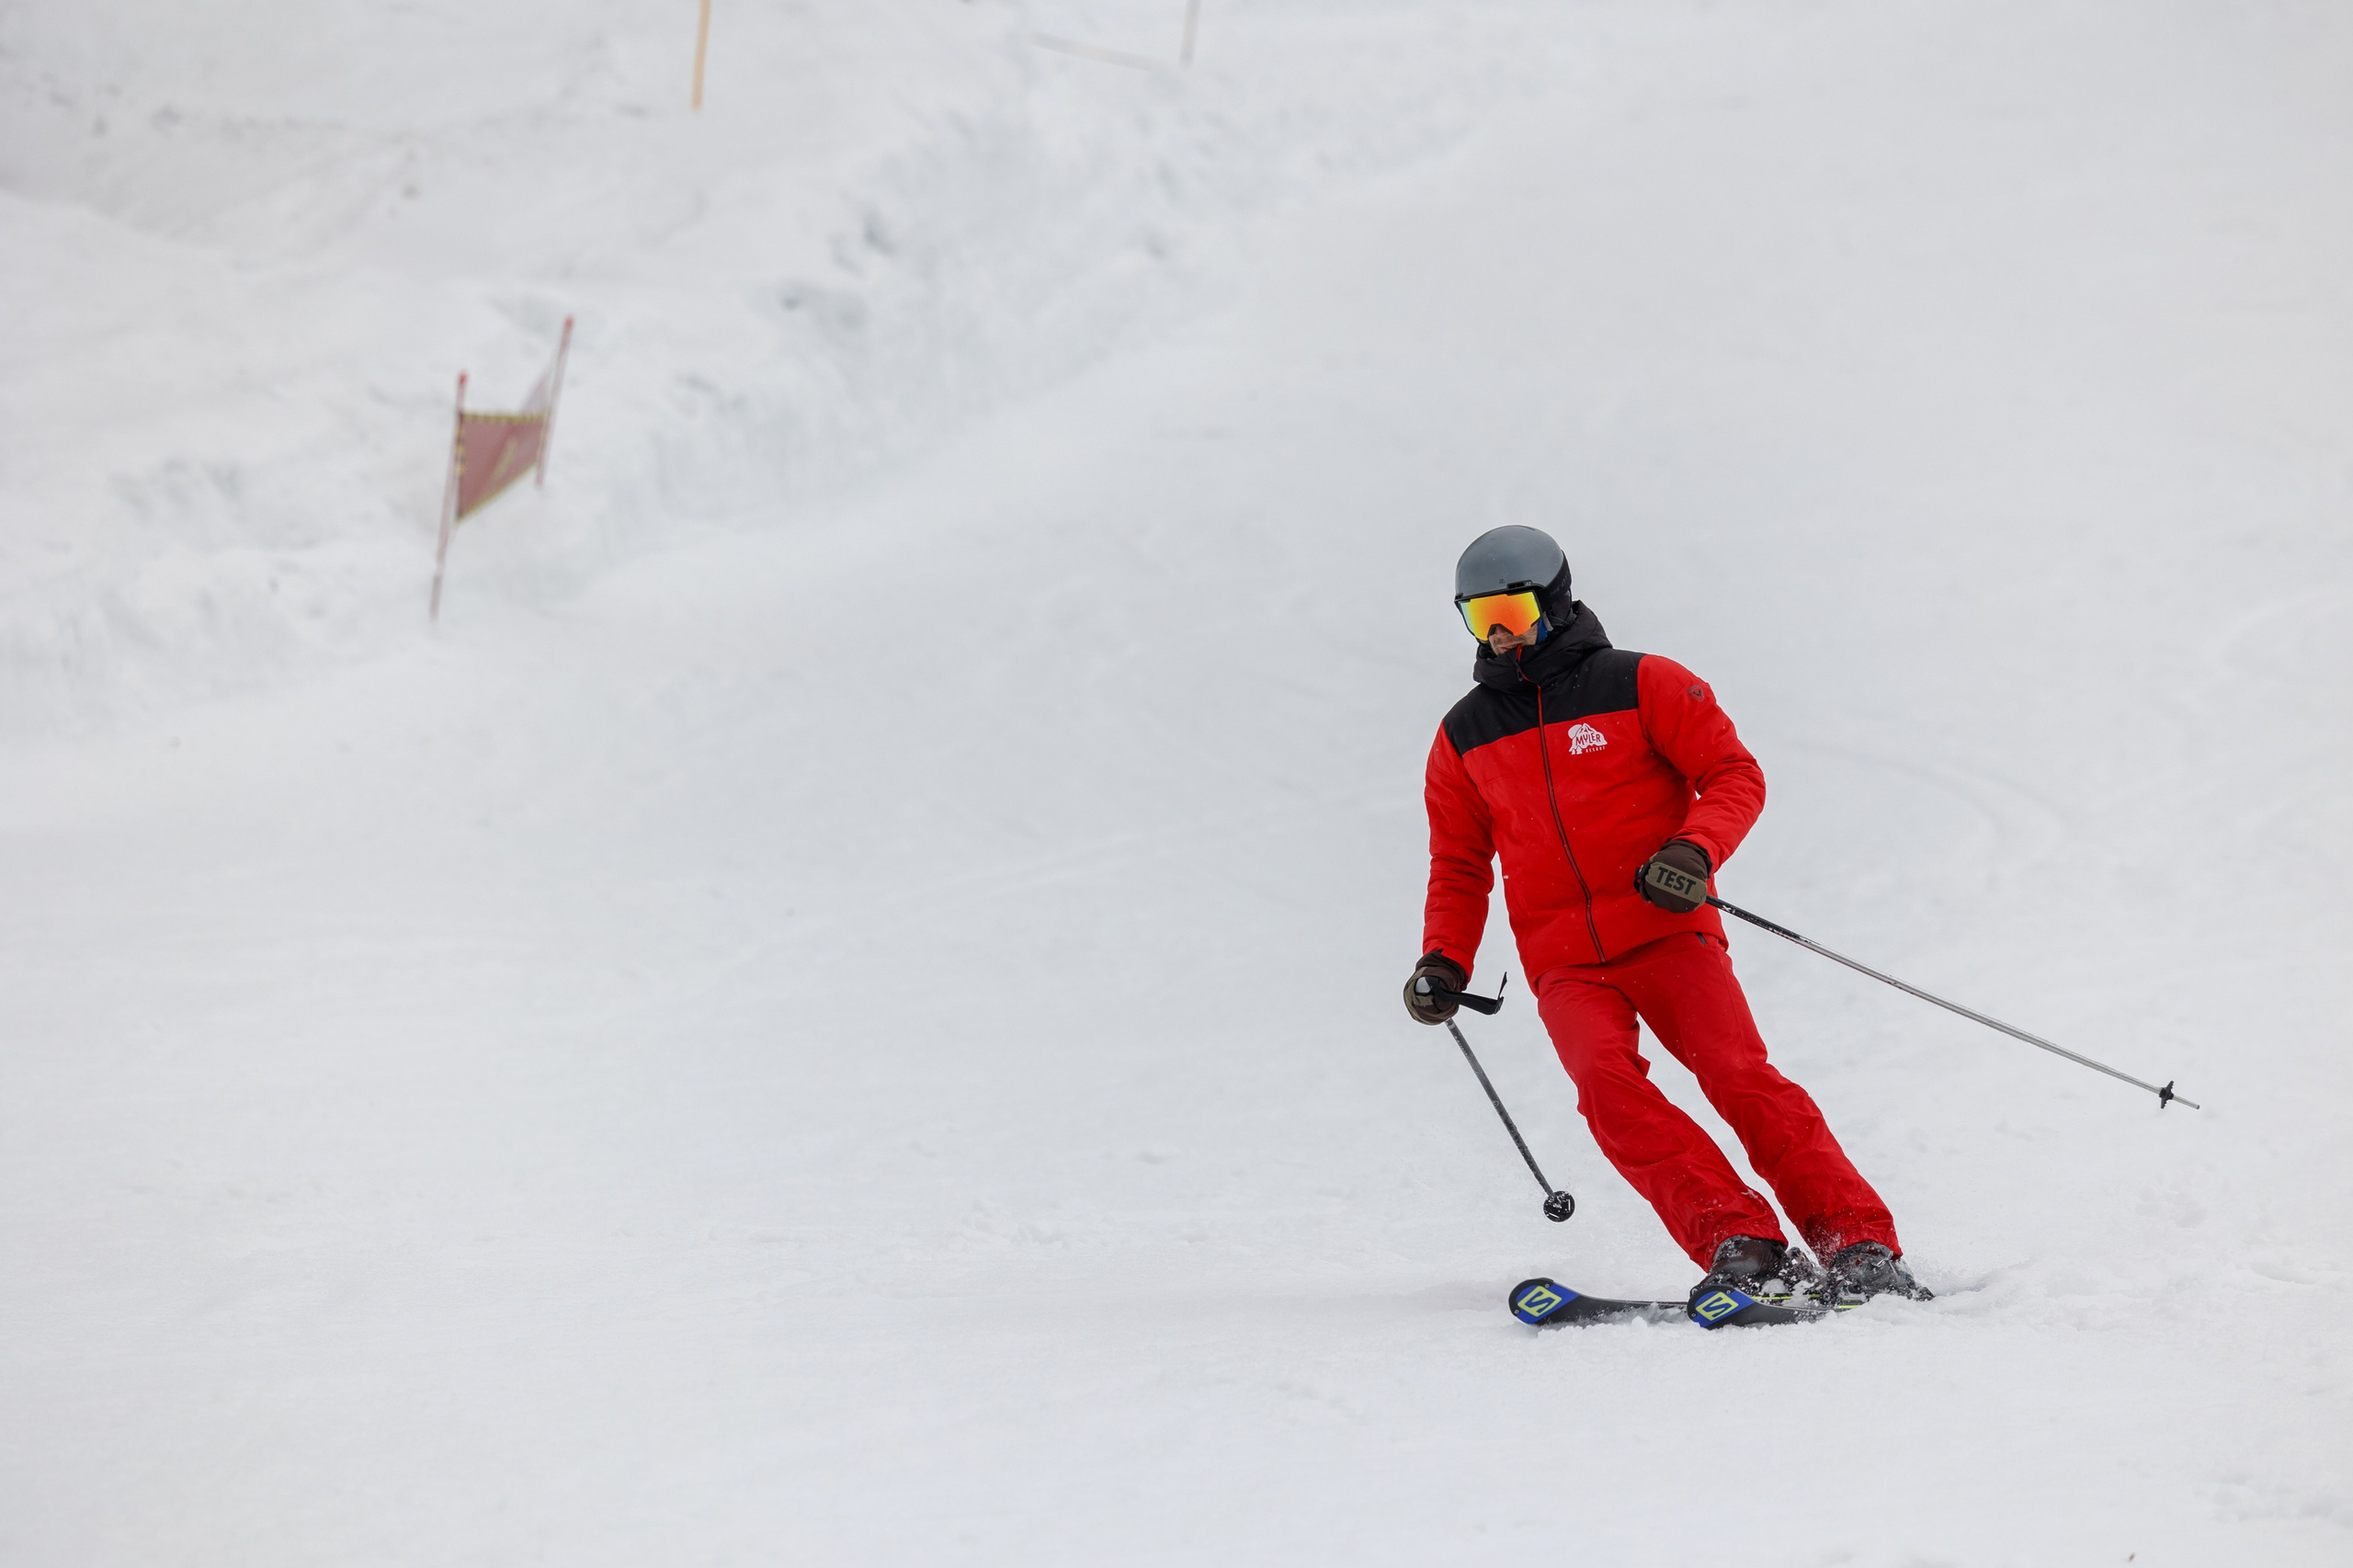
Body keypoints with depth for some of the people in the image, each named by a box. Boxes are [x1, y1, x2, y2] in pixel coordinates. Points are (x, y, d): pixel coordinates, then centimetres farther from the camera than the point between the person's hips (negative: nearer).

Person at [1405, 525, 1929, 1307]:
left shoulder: (1641, 685, 4)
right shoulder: (1464, 736, 15)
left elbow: (1735, 775, 1)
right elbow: (1459, 865, 24)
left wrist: (1694, 848, -18)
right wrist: (1444, 961, 8)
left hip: (1668, 933, -2)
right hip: (1567, 966, 2)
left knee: (1739, 1074, -22)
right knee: (1606, 1083, -27)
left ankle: (1861, 1247, -20)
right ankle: (1742, 1246, -34)